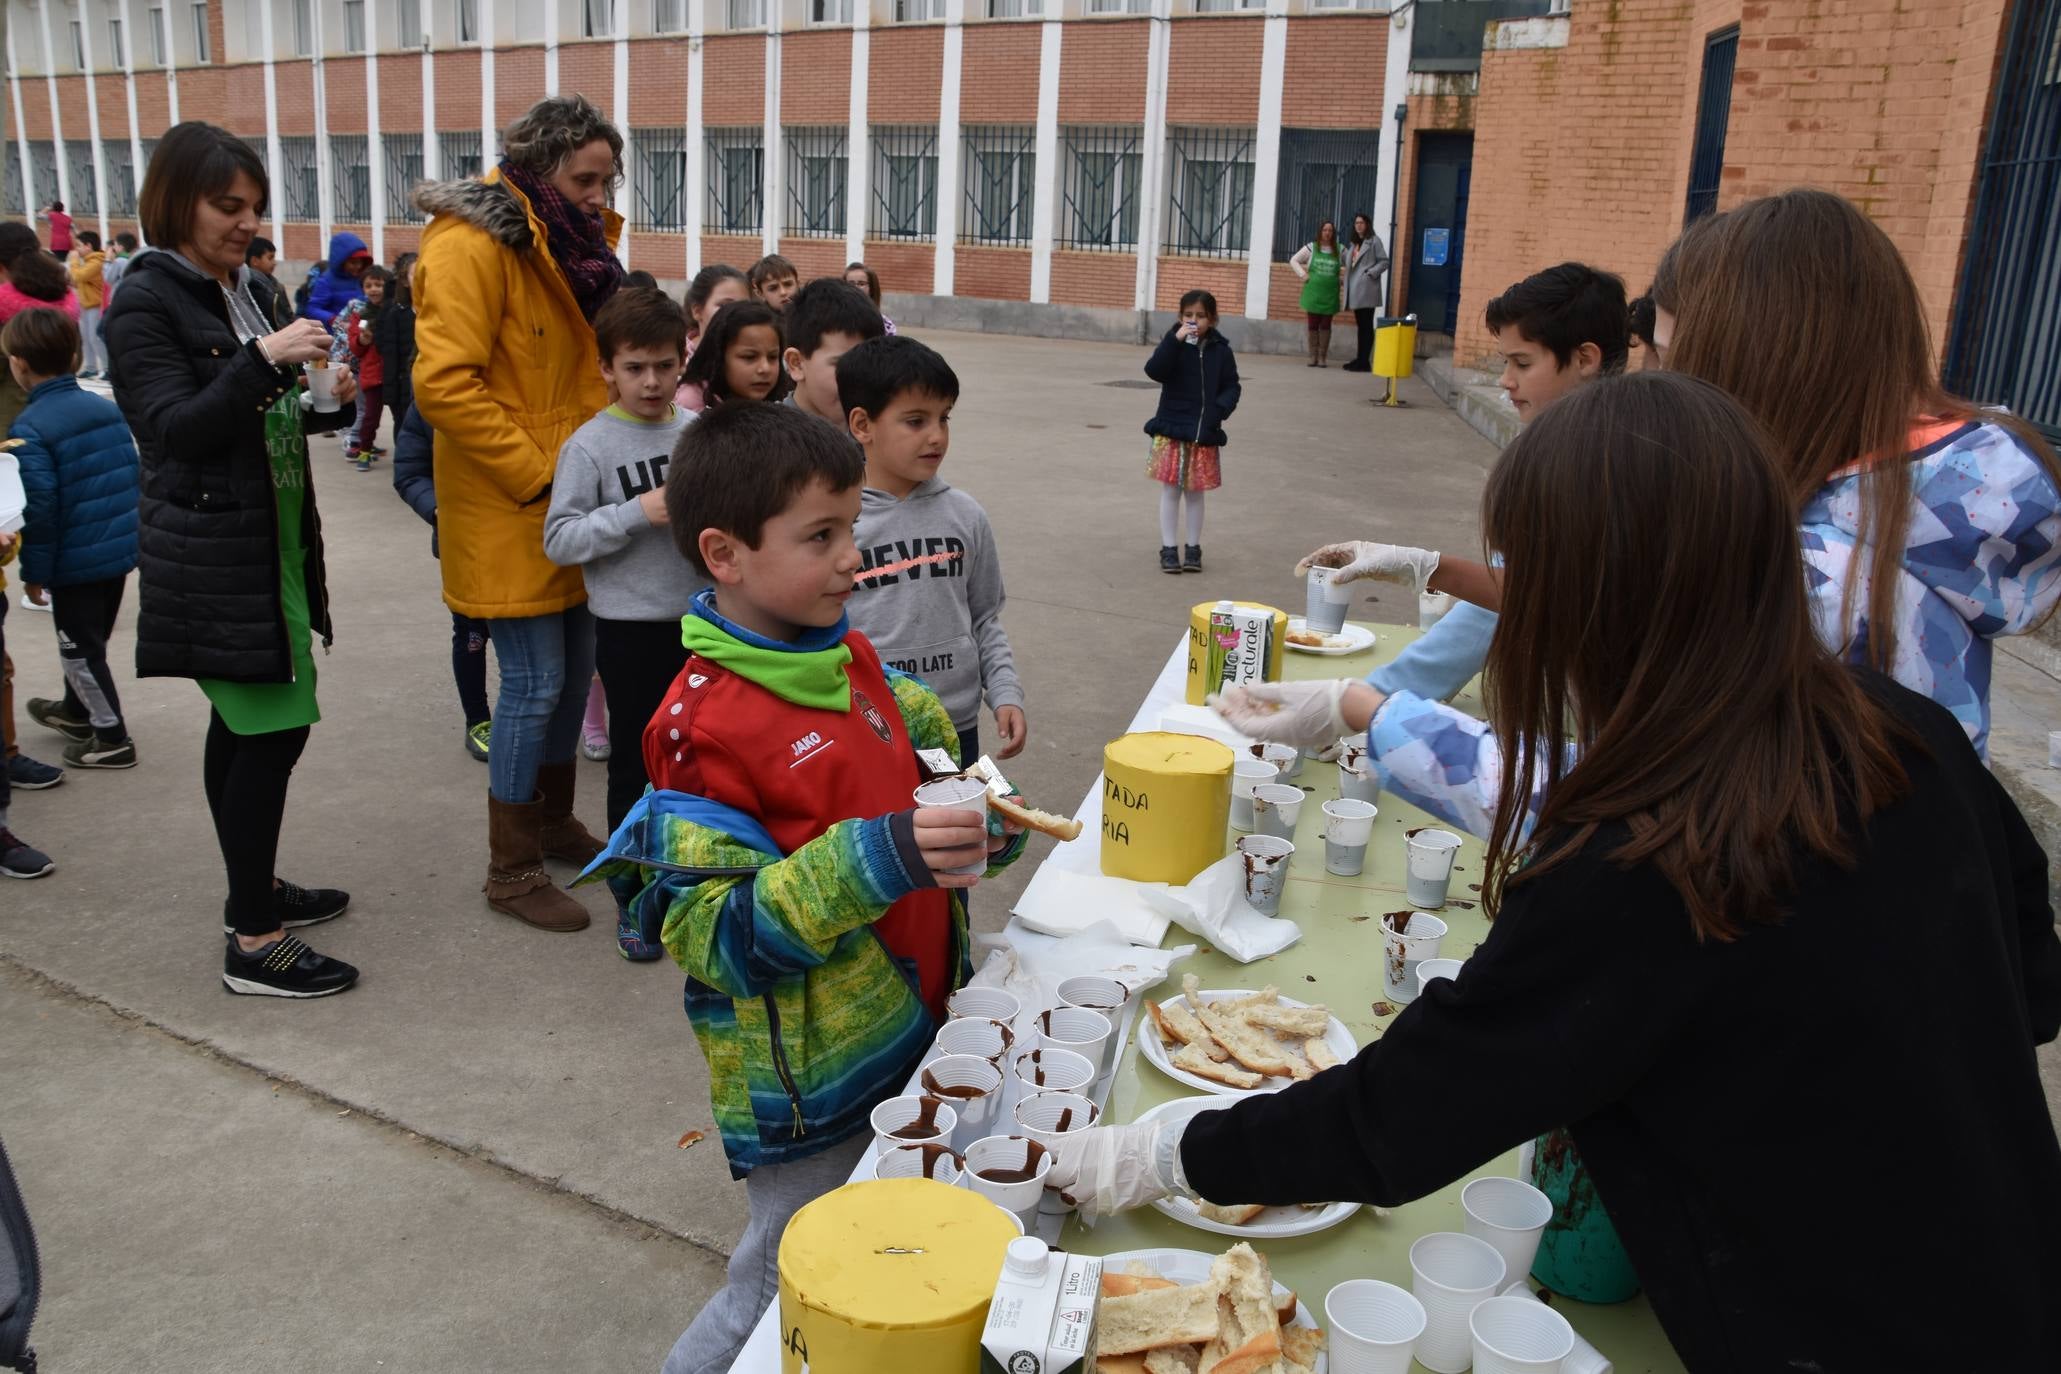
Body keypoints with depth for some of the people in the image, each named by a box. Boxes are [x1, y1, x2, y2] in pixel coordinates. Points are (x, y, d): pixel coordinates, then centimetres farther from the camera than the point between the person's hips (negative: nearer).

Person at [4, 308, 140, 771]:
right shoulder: (108, 407, 2)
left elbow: (39, 508, -21)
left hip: (76, 560, -7)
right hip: (122, 549, 7)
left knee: (79, 648, 8)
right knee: (90, 640, 24)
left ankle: (111, 737, 14)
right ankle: (77, 711, 43)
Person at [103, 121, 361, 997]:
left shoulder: (254, 291, 13)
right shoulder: (146, 301, -10)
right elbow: (172, 428, -18)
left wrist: (329, 402, 0)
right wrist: (262, 360, -28)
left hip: (274, 539, 8)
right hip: (211, 554, -8)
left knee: (245, 726, 16)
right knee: (273, 728, -9)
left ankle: (254, 890, 30)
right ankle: (254, 945, -1)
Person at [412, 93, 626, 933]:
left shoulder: (571, 244, 12)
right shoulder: (472, 247, -16)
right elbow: (442, 384, -23)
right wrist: (537, 474, -20)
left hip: (572, 513, 9)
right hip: (507, 516, -9)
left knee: (575, 668, 16)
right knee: (534, 683, -4)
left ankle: (553, 821, 34)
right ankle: (511, 870, 11)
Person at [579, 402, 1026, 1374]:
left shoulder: (851, 659, 2)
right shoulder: (705, 725, -22)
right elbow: (712, 932, -24)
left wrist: (972, 824, 2)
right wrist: (870, 863, -34)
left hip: (909, 1037, 7)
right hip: (807, 1091, -7)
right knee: (788, 1294, 11)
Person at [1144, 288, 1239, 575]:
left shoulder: (1220, 349, 2)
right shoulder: (1173, 342, -4)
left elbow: (1231, 386, 5)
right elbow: (1154, 371, -19)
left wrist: (1220, 409, -13)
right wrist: (1175, 341, -26)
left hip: (1204, 433, 1)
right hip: (1171, 429, -1)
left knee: (1195, 492, 10)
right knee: (1171, 490, 3)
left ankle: (1193, 548, 19)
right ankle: (1168, 548, 9)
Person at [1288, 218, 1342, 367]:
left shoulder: (1339, 250, 3)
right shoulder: (1311, 247, 2)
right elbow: (1294, 260, 8)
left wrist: (1343, 278, 0)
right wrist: (1303, 274, -2)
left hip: (1330, 295, 0)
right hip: (1313, 292, 0)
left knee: (1325, 326, 2)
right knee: (1313, 325, 3)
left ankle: (1323, 357, 7)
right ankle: (1313, 356, 10)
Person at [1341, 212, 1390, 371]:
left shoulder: (1374, 240, -1)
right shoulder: (1354, 243, 20)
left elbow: (1384, 261, -6)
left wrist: (1370, 274, -16)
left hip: (1366, 289, -8)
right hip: (1355, 290, 8)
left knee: (1366, 326, -6)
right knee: (1360, 326, 11)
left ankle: (1364, 362, -7)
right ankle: (1359, 359, 14)